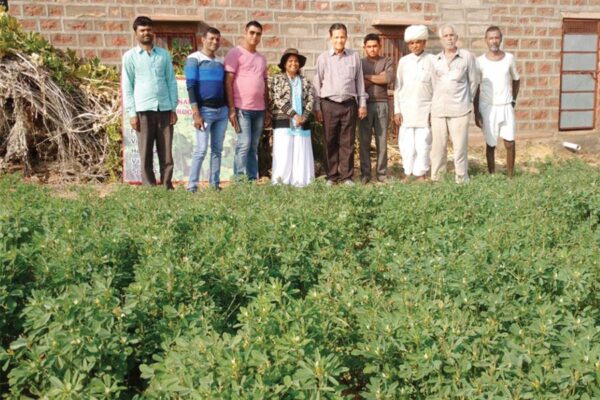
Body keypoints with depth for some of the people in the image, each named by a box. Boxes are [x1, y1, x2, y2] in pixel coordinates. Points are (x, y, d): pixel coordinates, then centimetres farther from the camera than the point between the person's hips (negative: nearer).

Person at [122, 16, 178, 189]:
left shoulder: (164, 54, 13)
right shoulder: (130, 56, 6)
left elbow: (171, 81, 12)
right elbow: (127, 86, 3)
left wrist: (173, 108, 5)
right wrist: (131, 113, -4)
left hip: (164, 109, 2)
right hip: (143, 110, -2)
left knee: (166, 153, 3)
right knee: (146, 154, 1)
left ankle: (167, 187, 9)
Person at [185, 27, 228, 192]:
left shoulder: (220, 62, 15)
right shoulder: (194, 59, -3)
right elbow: (191, 86, -9)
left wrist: (230, 109, 12)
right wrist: (196, 114, -17)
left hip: (222, 110, 6)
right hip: (205, 110, -6)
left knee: (217, 149, 6)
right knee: (201, 149, -9)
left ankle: (215, 184, 11)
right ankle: (192, 186, -4)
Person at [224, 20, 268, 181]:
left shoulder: (262, 58, 19)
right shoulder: (235, 53, 0)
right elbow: (228, 82, -6)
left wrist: (267, 111, 15)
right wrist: (232, 109, -13)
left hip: (259, 109, 6)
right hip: (242, 108, -6)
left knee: (254, 147, 7)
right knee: (244, 144, -10)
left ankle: (253, 180, 11)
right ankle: (239, 180, -6)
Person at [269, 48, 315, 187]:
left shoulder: (305, 82, 16)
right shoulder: (276, 79, 5)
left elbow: (311, 100, 6)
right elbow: (278, 100, -6)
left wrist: (303, 117, -11)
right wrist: (294, 115, -14)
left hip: (302, 124, 4)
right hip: (283, 123, -4)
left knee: (301, 156, 1)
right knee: (283, 156, -6)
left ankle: (300, 184, 4)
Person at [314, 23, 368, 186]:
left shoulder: (354, 56, 6)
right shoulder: (323, 58, 3)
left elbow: (359, 81, 10)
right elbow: (317, 83, 5)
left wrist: (362, 104, 8)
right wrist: (317, 108, 1)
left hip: (349, 104, 1)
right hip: (329, 105, -1)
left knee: (347, 142, 3)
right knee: (330, 142, 4)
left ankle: (346, 176, 10)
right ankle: (332, 176, 13)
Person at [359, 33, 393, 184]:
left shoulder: (386, 61, 9)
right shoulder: (360, 63, 9)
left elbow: (389, 78, -10)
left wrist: (368, 77, -5)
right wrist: (379, 77, -7)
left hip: (381, 104, 0)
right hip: (365, 105, 0)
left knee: (382, 140, 2)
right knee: (364, 140, 0)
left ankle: (382, 173, 9)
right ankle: (365, 173, 6)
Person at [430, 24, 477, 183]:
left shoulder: (467, 57, 4)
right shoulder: (435, 60, 11)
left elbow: (473, 82, 8)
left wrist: (467, 101, 11)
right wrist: (436, 103, 12)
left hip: (459, 110, -2)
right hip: (438, 110, 3)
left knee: (460, 146, -5)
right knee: (438, 147, 4)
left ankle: (462, 180, 2)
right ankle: (436, 179, 10)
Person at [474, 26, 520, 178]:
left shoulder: (509, 58, 1)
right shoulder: (480, 61, -5)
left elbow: (516, 80, 15)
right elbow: (476, 89, -1)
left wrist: (513, 101, 8)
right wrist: (476, 113, -4)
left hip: (506, 107, 2)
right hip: (488, 108, -2)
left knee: (510, 144, -1)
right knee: (491, 144, 6)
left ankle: (510, 177, 11)